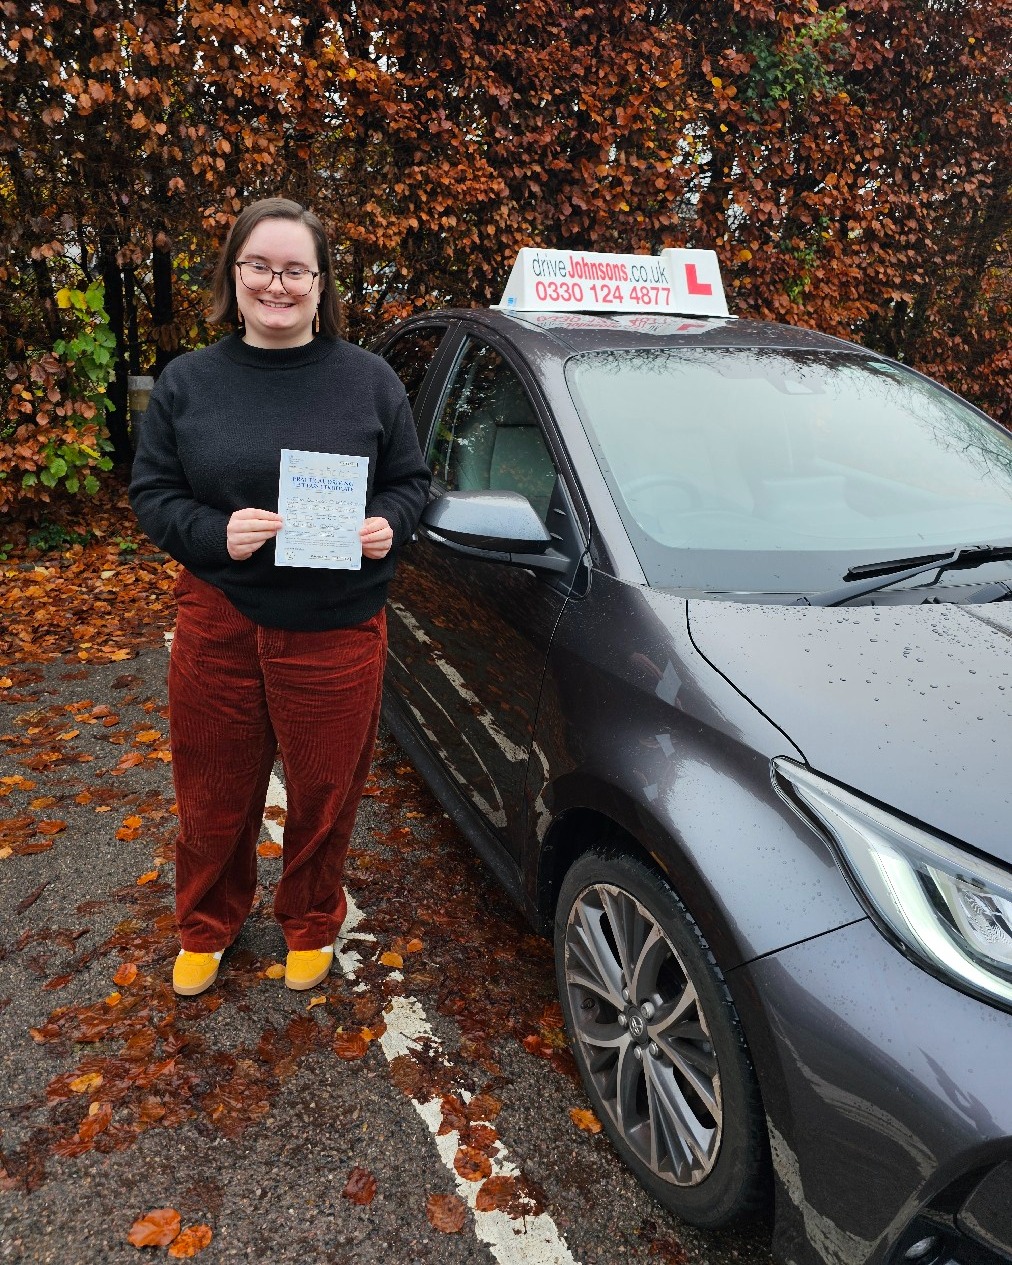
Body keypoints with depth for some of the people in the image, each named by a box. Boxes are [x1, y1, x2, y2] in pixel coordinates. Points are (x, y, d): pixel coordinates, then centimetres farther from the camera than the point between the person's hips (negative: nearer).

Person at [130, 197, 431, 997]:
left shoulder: (371, 381, 2)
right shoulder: (187, 382, 4)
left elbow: (411, 482, 7)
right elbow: (151, 493, 4)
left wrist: (388, 524, -15)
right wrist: (215, 532, -16)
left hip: (338, 631, -1)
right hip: (219, 624, 1)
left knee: (326, 794, 13)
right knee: (215, 794, 15)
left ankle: (312, 925, 40)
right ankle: (208, 926, 42)